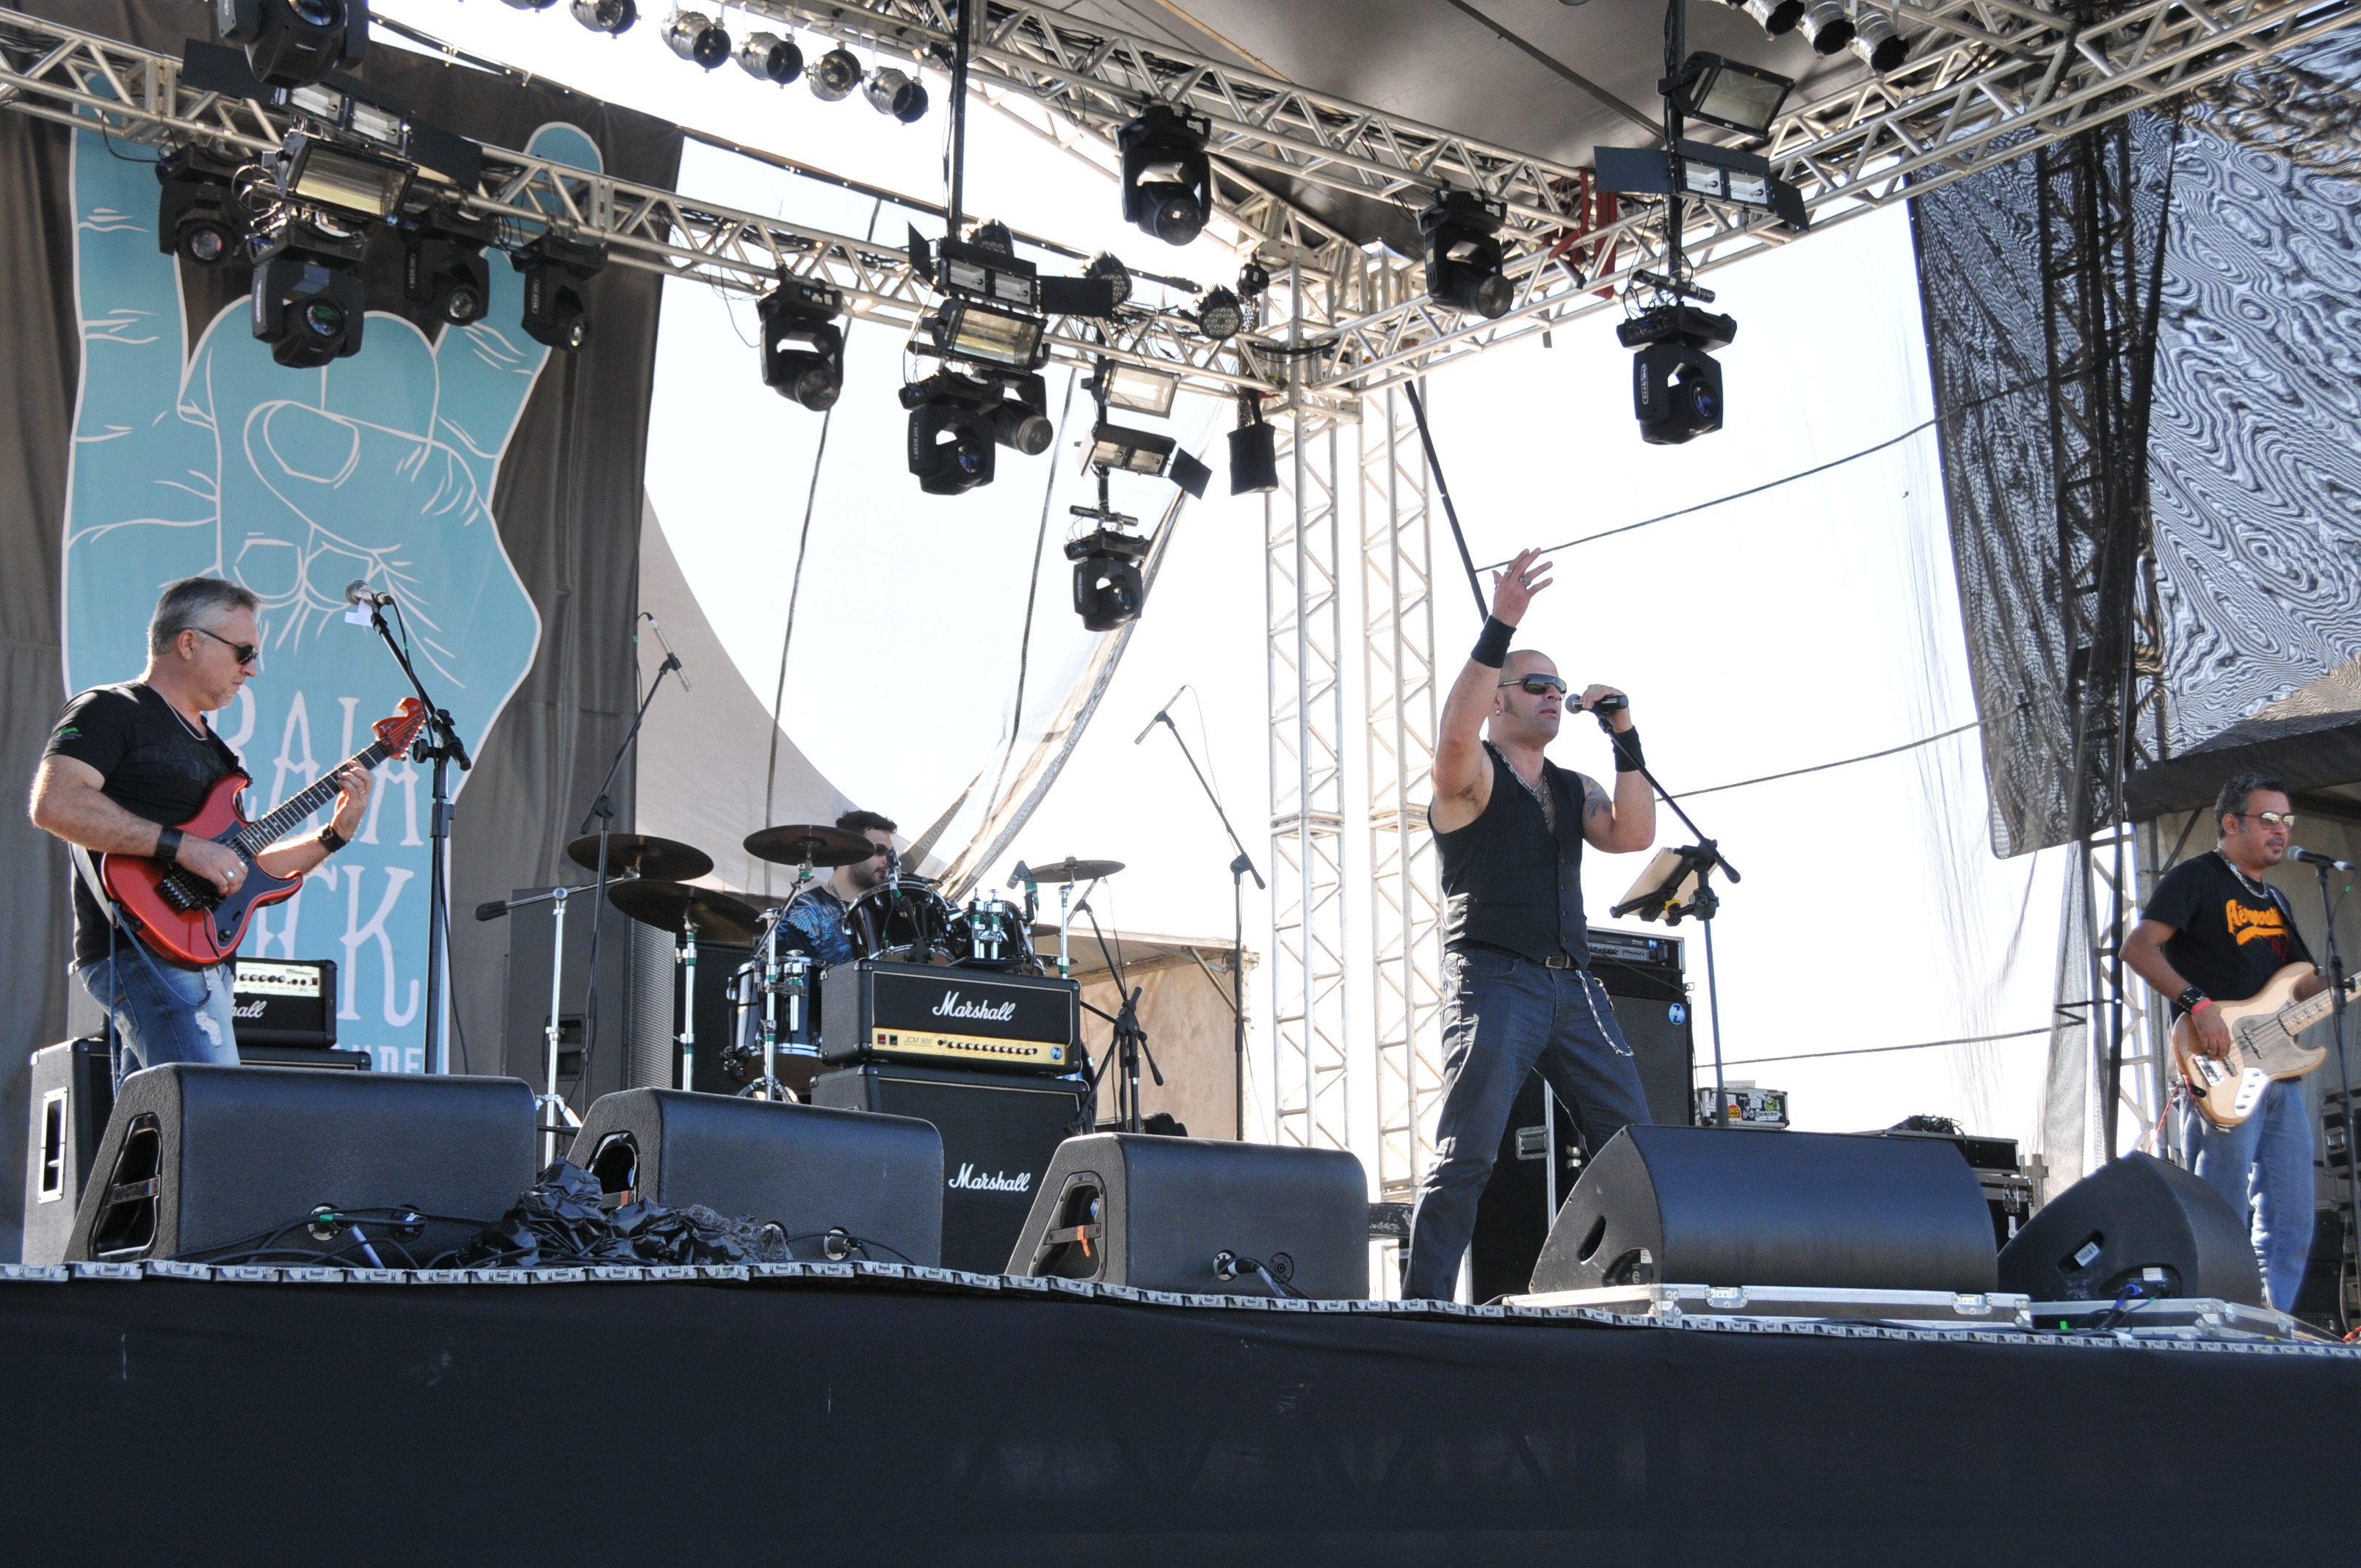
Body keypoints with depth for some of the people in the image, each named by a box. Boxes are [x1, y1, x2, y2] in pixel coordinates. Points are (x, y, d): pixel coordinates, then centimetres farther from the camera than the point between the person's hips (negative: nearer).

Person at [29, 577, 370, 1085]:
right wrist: (184, 847, -21)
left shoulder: (213, 749, 26)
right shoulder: (110, 711, -2)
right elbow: (54, 803, -19)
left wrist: (333, 836, 14)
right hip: (141, 949, -10)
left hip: (199, 959, 10)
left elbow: (243, 870, 27)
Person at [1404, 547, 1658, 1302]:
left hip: (1573, 986, 6)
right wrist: (1501, 626, -26)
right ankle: (1423, 1303, -13)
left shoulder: (1574, 789, 22)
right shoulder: (1471, 776, 4)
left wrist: (1624, 737, 1)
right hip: (1494, 981, -6)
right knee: (1467, 1153, -14)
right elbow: (1456, 731, -20)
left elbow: (1634, 835, 5)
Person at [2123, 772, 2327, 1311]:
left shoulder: (2274, 902, 24)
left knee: (2290, 1232, 6)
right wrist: (2197, 1004, -23)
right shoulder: (2197, 879, -2)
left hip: (2281, 1078, 8)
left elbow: (2307, 985, 26)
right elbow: (2138, 948, -14)